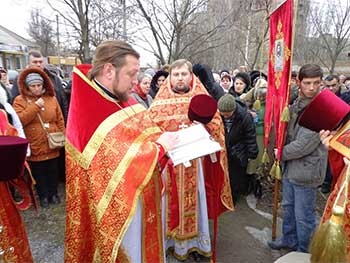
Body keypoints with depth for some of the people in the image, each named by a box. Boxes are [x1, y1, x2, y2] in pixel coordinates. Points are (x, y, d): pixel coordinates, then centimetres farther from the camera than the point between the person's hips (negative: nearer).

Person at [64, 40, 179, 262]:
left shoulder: (124, 100, 1)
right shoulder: (89, 114, -26)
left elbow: (144, 133, 8)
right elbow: (119, 167, -31)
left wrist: (166, 138, -11)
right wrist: (160, 147, -22)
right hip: (119, 207, -8)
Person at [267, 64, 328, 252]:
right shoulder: (297, 103, 6)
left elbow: (305, 144, -23)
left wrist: (282, 153, -10)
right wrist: (282, 153, 3)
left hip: (306, 170, -8)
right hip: (290, 165, 8)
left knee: (303, 216, 8)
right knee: (289, 207, 24)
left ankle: (303, 251, 30)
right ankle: (289, 239, 45)